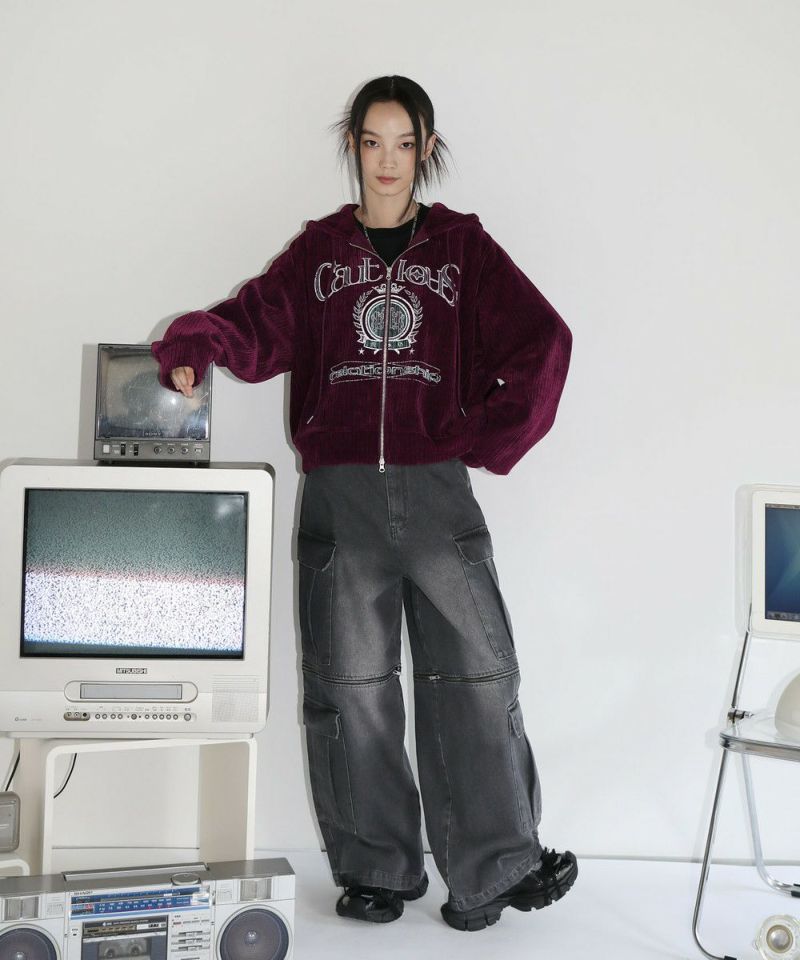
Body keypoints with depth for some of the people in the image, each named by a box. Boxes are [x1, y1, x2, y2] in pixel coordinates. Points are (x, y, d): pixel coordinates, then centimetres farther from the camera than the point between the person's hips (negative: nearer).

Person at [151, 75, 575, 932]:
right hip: (339, 492, 1)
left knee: (475, 674, -4)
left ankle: (495, 869, 7)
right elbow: (258, 326, -3)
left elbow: (542, 341, 3)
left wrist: (486, 441, -3)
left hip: (437, 490, -1)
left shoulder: (463, 246, 11)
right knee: (351, 685, 3)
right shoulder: (320, 250, 13)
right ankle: (376, 870, 15)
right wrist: (195, 341, -24)